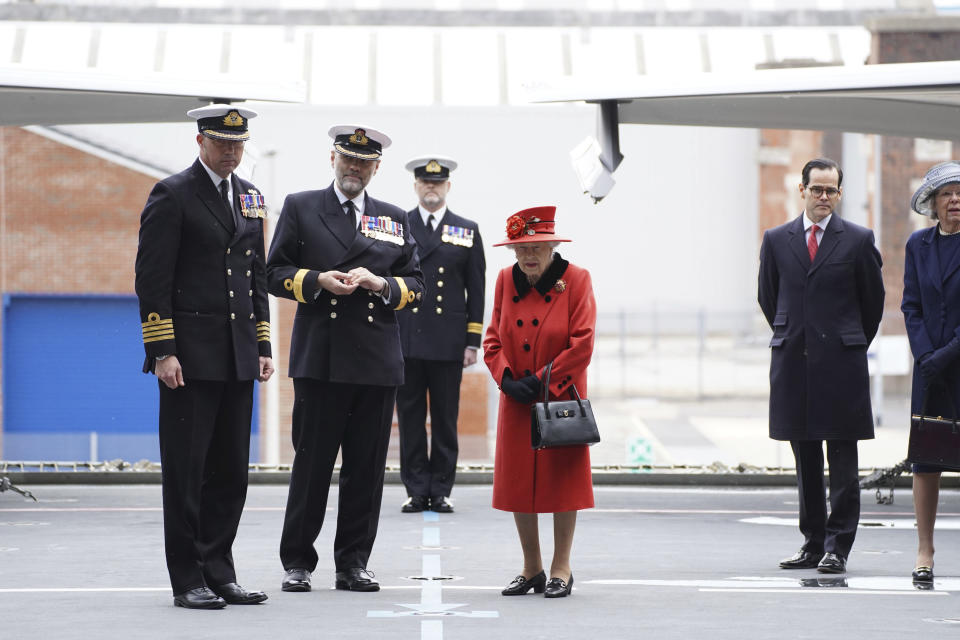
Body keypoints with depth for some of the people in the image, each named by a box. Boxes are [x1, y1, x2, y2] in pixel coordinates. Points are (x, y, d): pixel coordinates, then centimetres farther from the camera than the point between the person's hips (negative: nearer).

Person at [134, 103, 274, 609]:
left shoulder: (249, 197, 15)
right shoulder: (173, 195, -6)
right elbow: (151, 279, -10)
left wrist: (262, 346, 13)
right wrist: (162, 353, -16)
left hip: (238, 358, 6)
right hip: (190, 357, -6)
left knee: (231, 472, 8)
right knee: (186, 471, -2)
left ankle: (218, 572, 15)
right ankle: (188, 581, 2)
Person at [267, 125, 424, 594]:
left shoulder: (395, 220, 16)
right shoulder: (300, 208, 9)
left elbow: (415, 287, 13)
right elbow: (276, 273, 5)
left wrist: (381, 284, -6)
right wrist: (318, 281, -12)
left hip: (377, 360, 3)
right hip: (319, 357, -3)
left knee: (366, 468, 2)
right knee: (311, 463, -2)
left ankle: (353, 563, 9)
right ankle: (297, 562, 6)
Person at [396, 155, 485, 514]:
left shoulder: (467, 231, 10)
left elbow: (476, 291, 8)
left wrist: (473, 343, 2)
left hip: (448, 344, 0)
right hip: (406, 342, 0)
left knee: (445, 420, 2)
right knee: (410, 419, 1)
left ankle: (441, 491, 8)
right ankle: (416, 491, 6)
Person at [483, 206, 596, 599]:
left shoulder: (575, 279, -8)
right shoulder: (506, 280, 3)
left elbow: (582, 345, -13)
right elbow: (493, 340, 6)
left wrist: (542, 381, -14)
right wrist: (508, 379, -10)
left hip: (562, 399, -4)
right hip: (517, 402, 4)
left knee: (563, 479, 0)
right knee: (517, 481, 4)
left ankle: (561, 568, 10)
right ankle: (531, 570, 16)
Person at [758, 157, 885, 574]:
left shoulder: (858, 241, 1)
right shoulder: (776, 240, 8)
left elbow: (873, 300, 9)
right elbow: (768, 297, 19)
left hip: (841, 365, -3)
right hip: (793, 364, 3)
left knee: (842, 463, -3)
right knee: (805, 461, 8)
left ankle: (837, 548, -1)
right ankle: (812, 543, 13)